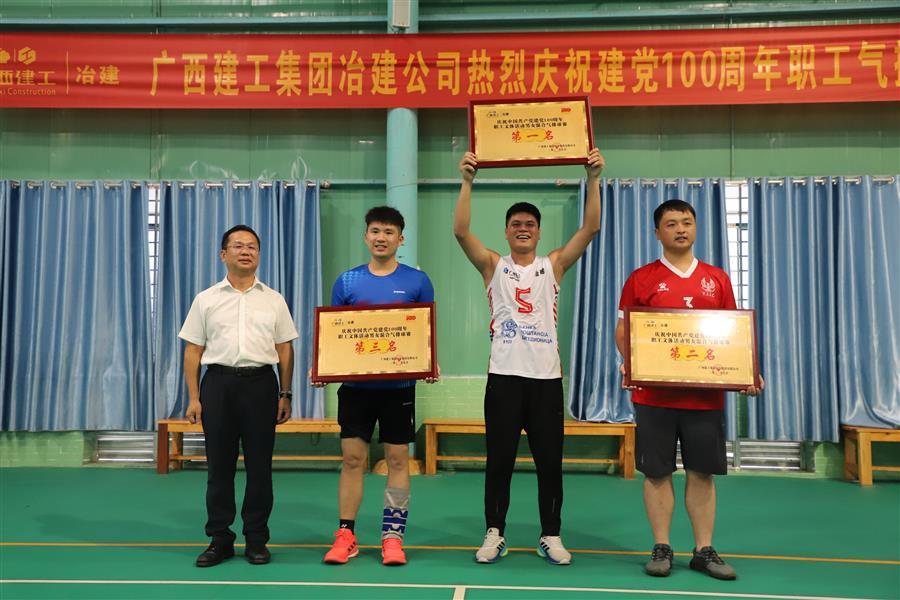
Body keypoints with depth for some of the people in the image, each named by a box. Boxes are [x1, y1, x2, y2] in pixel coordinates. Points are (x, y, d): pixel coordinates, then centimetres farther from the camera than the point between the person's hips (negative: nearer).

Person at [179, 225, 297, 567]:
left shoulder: (274, 301, 8)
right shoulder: (206, 300, 7)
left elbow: (285, 349, 8)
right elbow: (193, 350, 5)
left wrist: (285, 394, 2)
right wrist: (193, 398, -1)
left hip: (260, 384, 0)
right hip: (218, 383, 0)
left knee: (259, 465, 4)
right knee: (219, 465, 5)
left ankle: (256, 539, 15)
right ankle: (220, 539, 17)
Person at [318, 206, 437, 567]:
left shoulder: (417, 281, 1)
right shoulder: (347, 281, 4)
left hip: (399, 385, -1)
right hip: (355, 384, 1)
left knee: (397, 460, 5)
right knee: (352, 459, 5)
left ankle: (393, 537, 16)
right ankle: (345, 536, 16)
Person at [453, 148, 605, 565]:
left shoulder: (554, 265, 8)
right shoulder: (493, 266, 5)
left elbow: (590, 228, -2)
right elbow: (461, 232, -9)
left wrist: (593, 179, -12)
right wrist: (467, 182, -18)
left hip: (546, 377, 1)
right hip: (504, 377, -1)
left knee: (550, 462, 7)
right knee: (499, 461, 5)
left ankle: (551, 537, 20)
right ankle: (495, 534, 18)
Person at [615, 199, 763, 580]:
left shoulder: (717, 279, 10)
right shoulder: (641, 279, 2)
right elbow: (622, 330, 3)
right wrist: (628, 363, -14)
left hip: (706, 394, 2)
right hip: (654, 394, -2)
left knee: (703, 473, 8)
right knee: (657, 472, 4)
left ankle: (704, 551, 19)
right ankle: (661, 548, 17)